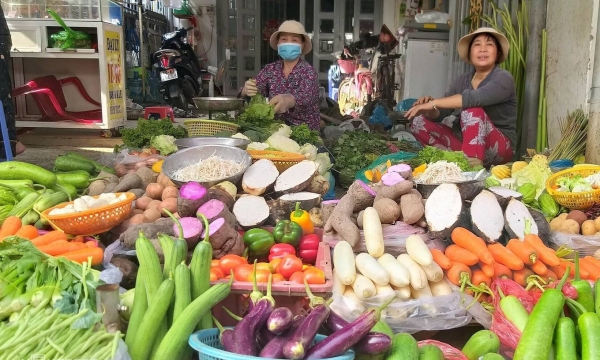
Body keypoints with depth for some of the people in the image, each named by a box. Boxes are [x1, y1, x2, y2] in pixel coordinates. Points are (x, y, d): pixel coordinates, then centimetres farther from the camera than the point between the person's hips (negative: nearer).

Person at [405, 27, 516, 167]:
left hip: (499, 148, -6)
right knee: (419, 121, -7)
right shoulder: (461, 81, 7)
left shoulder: (503, 78, -11)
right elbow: (438, 115, 2)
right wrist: (430, 109, -21)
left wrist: (433, 103, -32)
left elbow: (473, 98, -32)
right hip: (466, 143, 6)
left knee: (472, 110, -32)